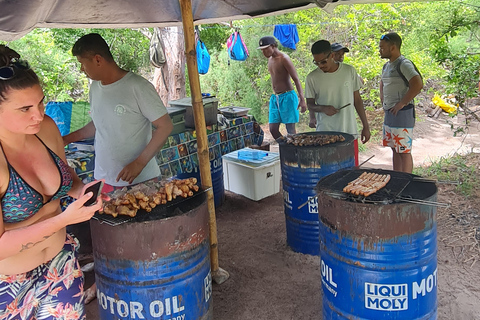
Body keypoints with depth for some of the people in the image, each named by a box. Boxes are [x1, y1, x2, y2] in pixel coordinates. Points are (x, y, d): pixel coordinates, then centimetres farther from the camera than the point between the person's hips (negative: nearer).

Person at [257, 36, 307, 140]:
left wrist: (302, 99, -27)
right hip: (275, 97, 8)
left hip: (287, 97, -8)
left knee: (290, 129, -5)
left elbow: (296, 79, -17)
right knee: (273, 129, 4)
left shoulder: (284, 58, -12)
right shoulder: (270, 59, 13)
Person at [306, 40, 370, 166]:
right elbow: (310, 104, 6)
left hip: (349, 132, 1)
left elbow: (357, 99, 9)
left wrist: (366, 126, 9)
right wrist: (323, 108, -16)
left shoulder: (349, 71, 2)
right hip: (324, 133, -1)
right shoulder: (312, 77, -2)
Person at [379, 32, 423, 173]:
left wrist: (401, 103, -22)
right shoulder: (387, 65, 14)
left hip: (402, 114, -9)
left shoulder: (403, 64, -14)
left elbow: (418, 84, -27)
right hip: (389, 113, 10)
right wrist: (382, 99, 18)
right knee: (395, 150, 15)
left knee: (404, 152, -3)